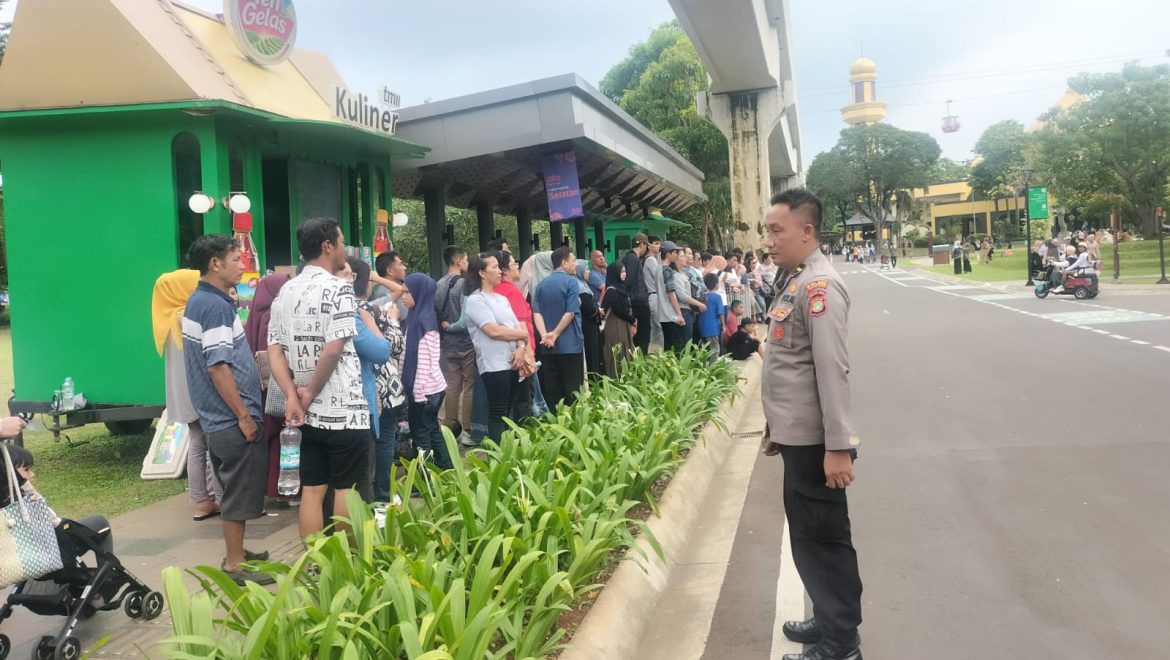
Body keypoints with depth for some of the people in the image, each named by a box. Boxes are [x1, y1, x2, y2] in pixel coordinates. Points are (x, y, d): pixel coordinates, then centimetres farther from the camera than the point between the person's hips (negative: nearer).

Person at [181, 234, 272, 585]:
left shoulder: (198, 301, 13)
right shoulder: (215, 305, -18)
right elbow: (218, 367, -23)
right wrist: (244, 416, -19)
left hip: (218, 420, 10)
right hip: (232, 421, -10)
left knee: (235, 490, 19)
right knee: (241, 493, 0)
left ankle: (236, 553, 31)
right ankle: (235, 565, 9)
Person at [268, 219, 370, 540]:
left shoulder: (285, 292, 10)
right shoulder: (338, 289, -12)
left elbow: (274, 351, 5)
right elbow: (334, 348, -20)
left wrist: (292, 397, -2)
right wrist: (310, 393, -9)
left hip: (309, 413, 7)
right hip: (344, 411, -6)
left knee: (312, 490, 10)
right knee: (346, 490, 4)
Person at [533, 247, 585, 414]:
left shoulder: (542, 284, 11)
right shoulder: (571, 281, -6)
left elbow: (536, 312, 0)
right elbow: (570, 312, -14)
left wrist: (544, 335, -11)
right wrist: (555, 334, -10)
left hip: (548, 347, 5)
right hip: (570, 344, -5)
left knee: (552, 391, 7)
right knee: (572, 390, 0)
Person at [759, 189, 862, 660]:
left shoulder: (819, 285, -18)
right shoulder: (793, 281, 12)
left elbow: (832, 370, -23)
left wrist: (838, 446, -24)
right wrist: (776, 426, 20)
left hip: (815, 441, -9)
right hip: (798, 436, 9)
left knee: (821, 539, 2)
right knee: (810, 537, 19)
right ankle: (831, 621, 34)